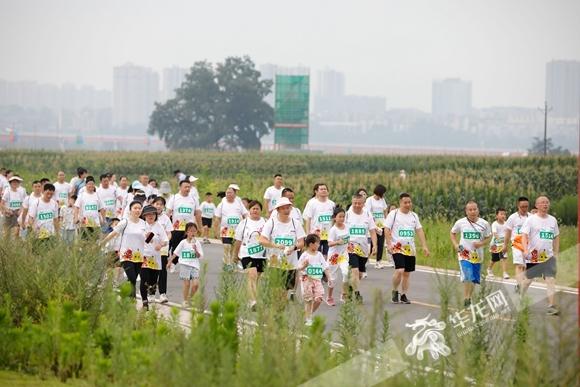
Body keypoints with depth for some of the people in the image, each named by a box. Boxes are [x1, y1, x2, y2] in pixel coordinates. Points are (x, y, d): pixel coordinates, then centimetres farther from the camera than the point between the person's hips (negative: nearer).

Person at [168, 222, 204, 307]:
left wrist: (196, 251, -17)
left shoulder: (197, 243, 5)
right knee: (187, 284, -3)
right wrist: (170, 262, 7)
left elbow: (200, 256, 1)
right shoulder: (183, 243, 1)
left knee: (196, 284, -9)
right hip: (185, 265, -1)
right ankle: (185, 300, 12)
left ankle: (190, 298, 13)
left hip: (194, 265, 2)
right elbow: (175, 253, 8)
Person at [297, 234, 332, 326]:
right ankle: (307, 319, 10)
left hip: (317, 279, 4)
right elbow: (299, 268, -6)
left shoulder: (319, 255, 7)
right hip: (307, 279, -4)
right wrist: (304, 266, -27)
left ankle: (309, 314, 15)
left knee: (319, 298, -6)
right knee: (309, 299, -1)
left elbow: (325, 267, 9)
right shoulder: (305, 255, -7)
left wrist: (329, 278, 6)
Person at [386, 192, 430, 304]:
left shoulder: (414, 215, 12)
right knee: (399, 270, -19)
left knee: (407, 273, 7)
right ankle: (395, 291, 2)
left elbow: (419, 231, 12)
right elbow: (387, 229, -7)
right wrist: (389, 244, -18)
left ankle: (403, 295, 19)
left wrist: (424, 246, 3)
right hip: (397, 248, -5)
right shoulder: (393, 214, -3)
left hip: (410, 249, 5)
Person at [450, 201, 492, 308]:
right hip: (464, 254, -3)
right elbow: (452, 233, 13)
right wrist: (456, 245, -1)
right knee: (467, 277, -19)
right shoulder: (460, 223, -4)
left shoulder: (484, 224, -2)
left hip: (478, 255, 3)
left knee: (474, 279, 12)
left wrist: (481, 244, -12)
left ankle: (469, 298, 31)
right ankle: (465, 299, -13)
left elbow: (488, 238, 8)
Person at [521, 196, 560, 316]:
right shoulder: (531, 219, -5)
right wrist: (526, 250, -27)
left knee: (551, 279, -10)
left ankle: (551, 306, -13)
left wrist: (556, 252, 13)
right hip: (533, 255, -3)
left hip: (548, 256, 3)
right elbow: (524, 235, -13)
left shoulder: (553, 220, 8)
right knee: (528, 279, 10)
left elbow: (556, 237, 18)